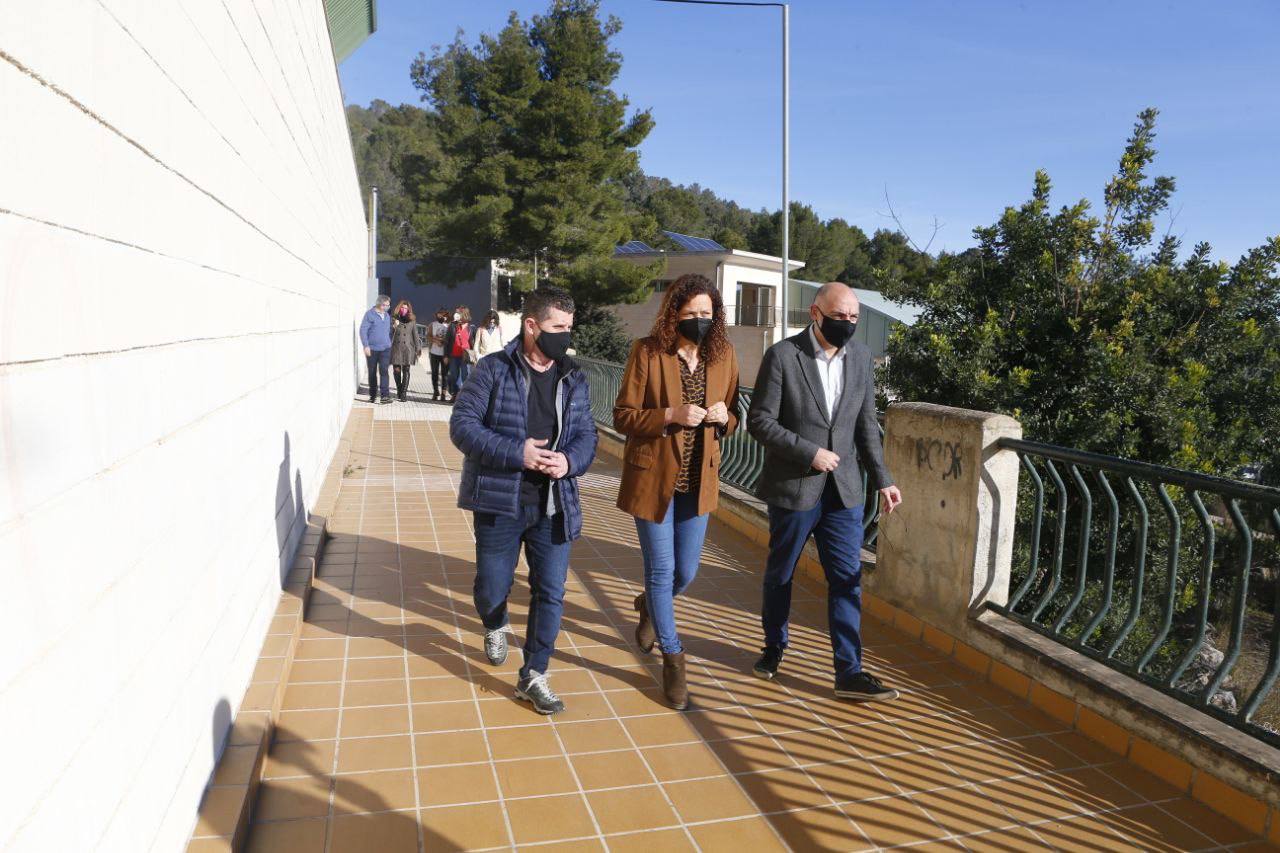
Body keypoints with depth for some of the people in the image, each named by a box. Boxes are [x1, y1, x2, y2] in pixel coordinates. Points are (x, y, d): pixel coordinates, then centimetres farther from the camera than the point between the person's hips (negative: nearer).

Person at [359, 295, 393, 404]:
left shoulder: (387, 316, 12)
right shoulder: (370, 314, -5)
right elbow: (363, 330, -8)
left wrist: (390, 344, 18)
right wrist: (366, 346, -14)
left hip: (385, 349, 3)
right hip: (372, 349, -3)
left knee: (384, 371, -11)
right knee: (372, 373, 8)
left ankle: (385, 396, -15)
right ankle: (373, 395, 20)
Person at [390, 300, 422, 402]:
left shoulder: (412, 321, 6)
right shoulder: (394, 319, 8)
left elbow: (415, 335, 8)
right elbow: (390, 334, 9)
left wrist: (418, 349, 6)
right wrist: (394, 326, -11)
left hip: (408, 349, -1)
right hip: (396, 348, 1)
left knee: (406, 371, -4)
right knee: (397, 370, 0)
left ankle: (404, 393, -2)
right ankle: (399, 390, 21)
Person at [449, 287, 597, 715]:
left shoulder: (574, 379, 5)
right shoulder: (494, 369, -8)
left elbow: (586, 435, 6)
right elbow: (462, 425, -12)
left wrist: (569, 460, -17)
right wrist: (516, 453, -23)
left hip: (554, 506, 3)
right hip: (500, 502, -3)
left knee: (551, 592, 4)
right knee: (492, 587, 11)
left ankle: (533, 676, 19)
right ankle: (495, 627, 47)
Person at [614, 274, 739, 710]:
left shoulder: (724, 355, 2)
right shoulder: (647, 352, -10)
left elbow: (733, 417, 13)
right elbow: (623, 416, -8)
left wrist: (723, 417, -11)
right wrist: (670, 415, -23)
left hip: (699, 480, 4)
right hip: (653, 477, -4)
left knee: (685, 573, 12)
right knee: (662, 570, 3)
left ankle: (649, 607, 47)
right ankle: (672, 658, 22)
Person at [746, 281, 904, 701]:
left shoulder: (861, 356, 5)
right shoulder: (782, 356, -10)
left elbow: (866, 423, 10)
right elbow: (760, 420, -12)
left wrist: (882, 479, 5)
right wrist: (809, 453, -18)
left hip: (843, 489, 3)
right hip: (792, 487, -3)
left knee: (847, 580, 2)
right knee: (780, 574, 14)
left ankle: (849, 672, 9)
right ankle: (774, 647, 35)